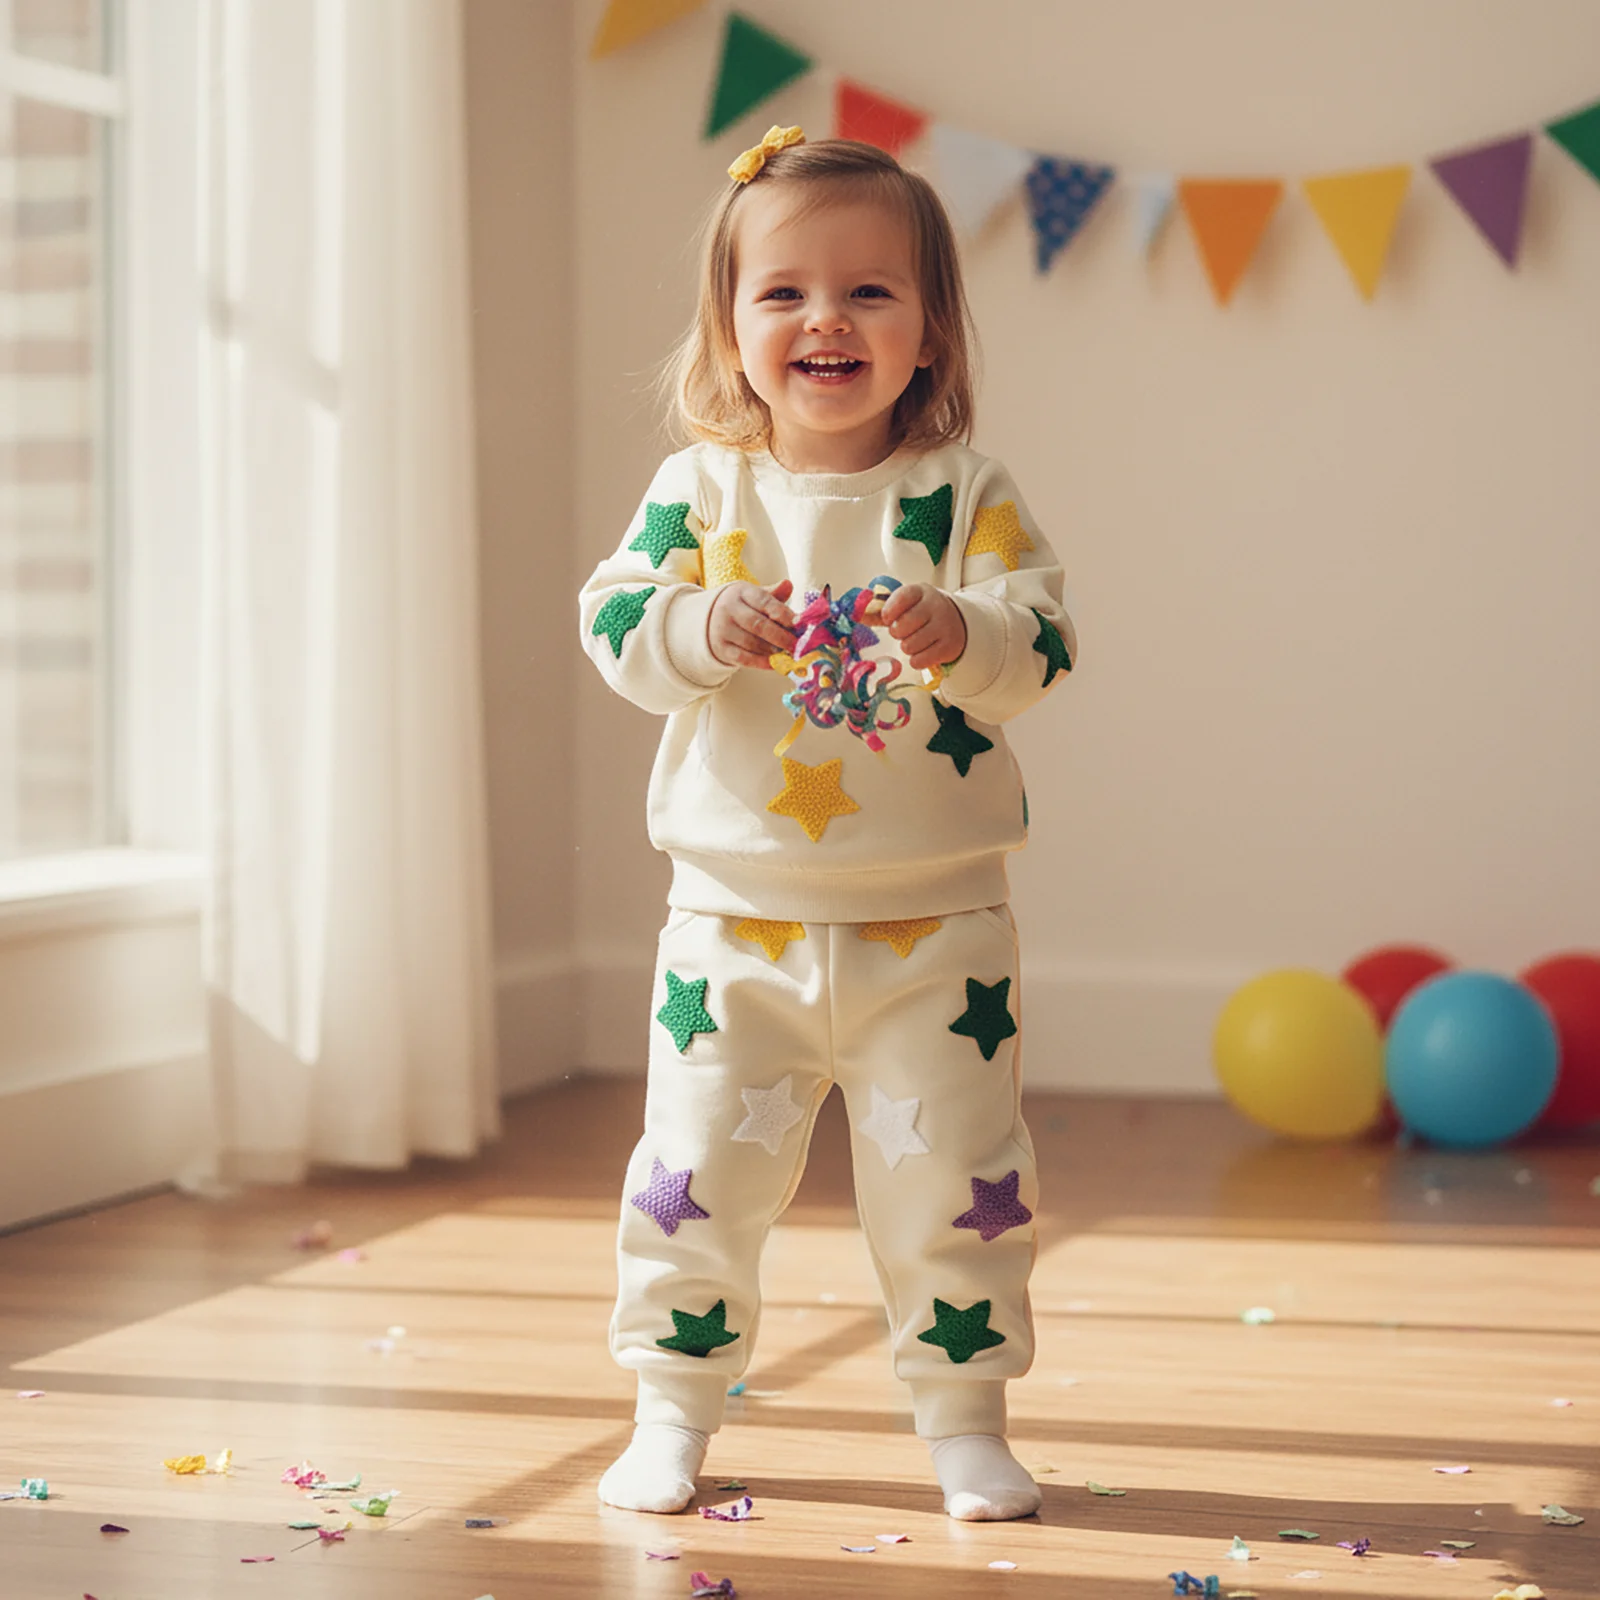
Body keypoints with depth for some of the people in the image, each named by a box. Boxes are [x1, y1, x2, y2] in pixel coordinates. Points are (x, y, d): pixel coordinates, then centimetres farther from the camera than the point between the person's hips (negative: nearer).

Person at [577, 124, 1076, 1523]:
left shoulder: (965, 495, -2)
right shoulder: (700, 488, 0)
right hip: (737, 918, 1)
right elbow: (614, 622, -8)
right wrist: (707, 631, -28)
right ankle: (675, 1409, 22)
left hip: (932, 921, -1)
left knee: (954, 1182, 5)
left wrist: (957, 633, -33)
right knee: (698, 1177, 6)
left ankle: (965, 1417, 21)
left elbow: (1041, 642, -12)